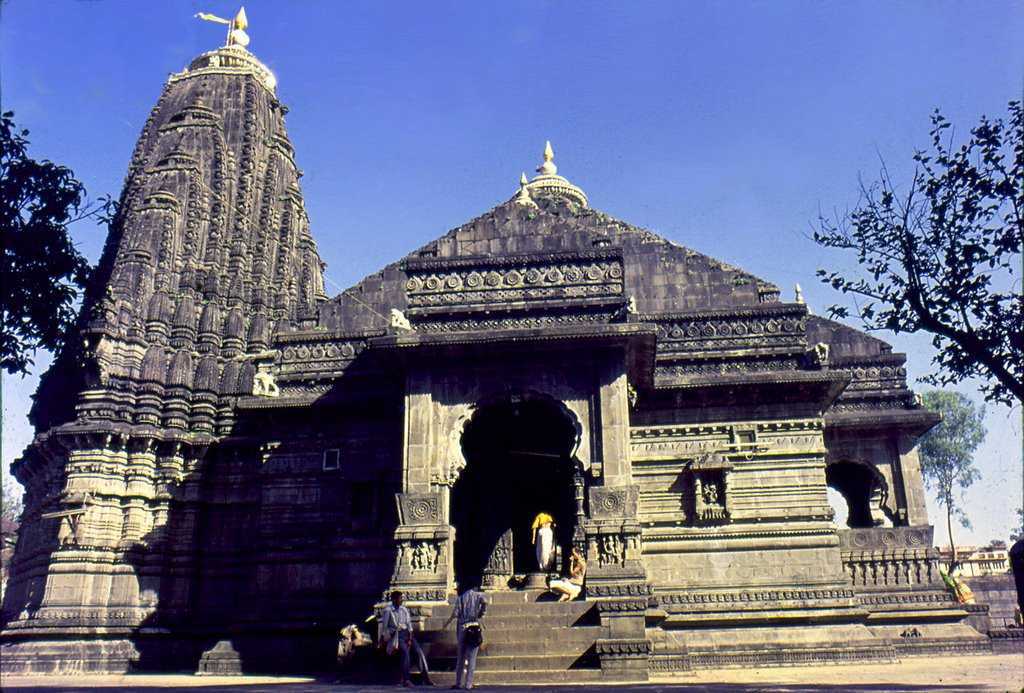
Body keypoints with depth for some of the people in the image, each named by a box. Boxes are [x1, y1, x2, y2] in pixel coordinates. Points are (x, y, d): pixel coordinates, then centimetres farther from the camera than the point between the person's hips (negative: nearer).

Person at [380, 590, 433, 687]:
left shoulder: (404, 609, 8)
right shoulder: (388, 611, -5)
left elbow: (409, 624, 5)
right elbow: (384, 627, -2)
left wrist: (410, 638, -5)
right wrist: (384, 640, -2)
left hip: (406, 633, 5)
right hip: (396, 635, -5)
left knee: (419, 651, -10)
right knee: (405, 652, -27)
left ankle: (426, 677, -6)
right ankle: (405, 680, -23)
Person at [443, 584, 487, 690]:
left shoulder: (460, 598, 8)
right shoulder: (478, 595, 3)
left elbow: (455, 614, -2)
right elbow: (484, 601, -20)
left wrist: (446, 623, 12)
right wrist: (481, 614, -5)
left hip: (462, 628, 2)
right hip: (475, 628, -2)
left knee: (460, 657, 12)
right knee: (471, 657, -1)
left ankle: (458, 683, 17)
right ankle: (469, 684, -4)